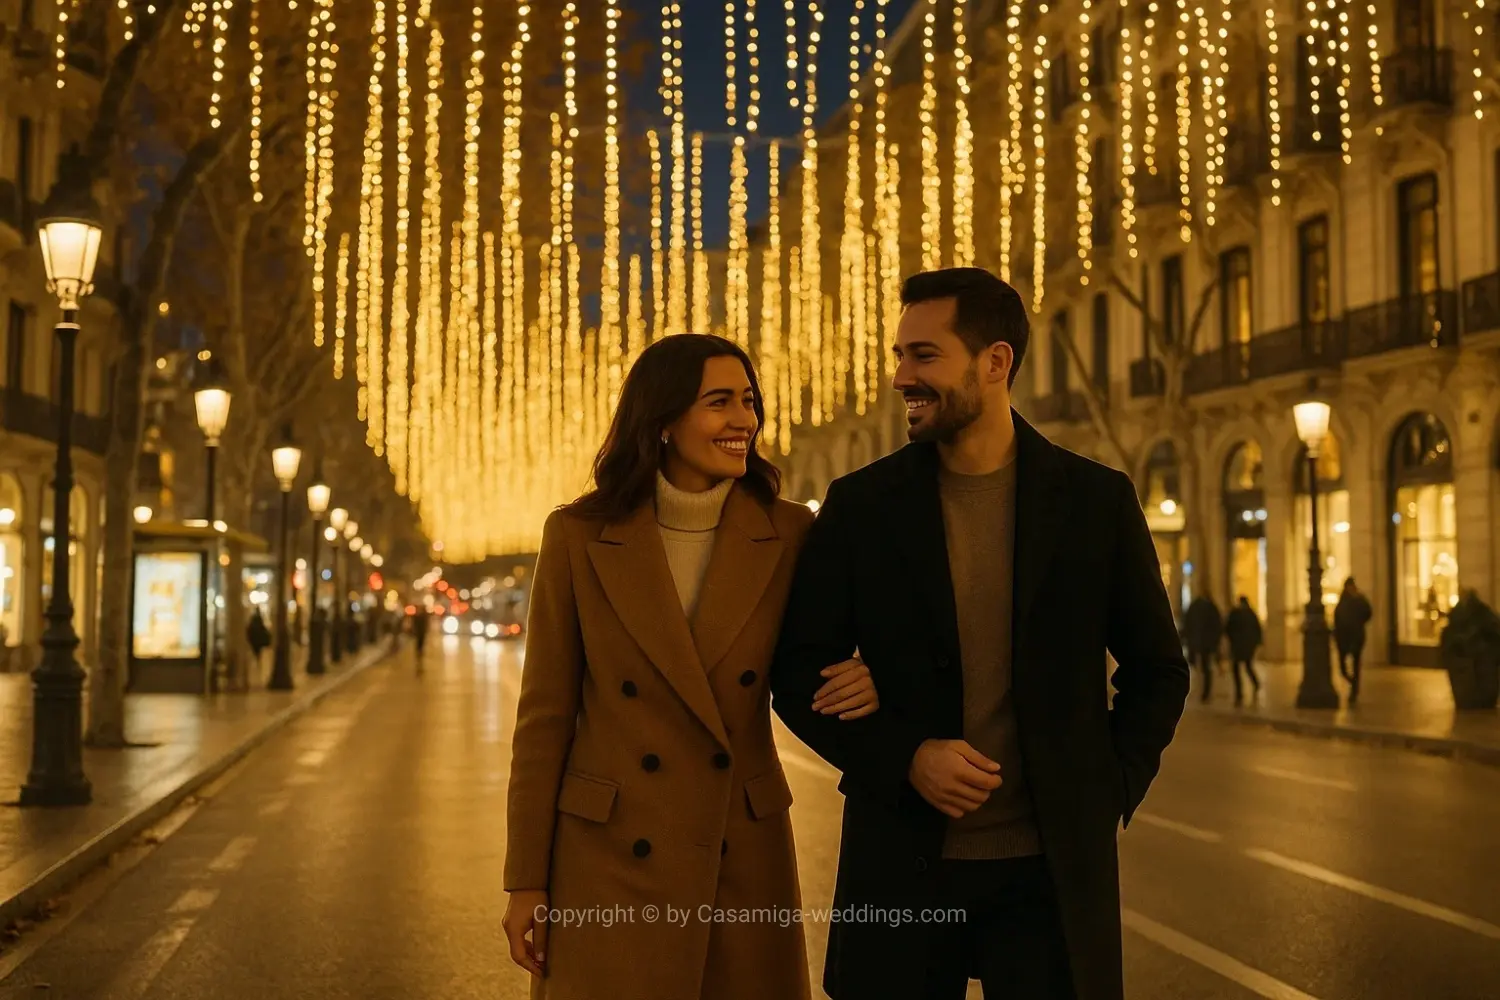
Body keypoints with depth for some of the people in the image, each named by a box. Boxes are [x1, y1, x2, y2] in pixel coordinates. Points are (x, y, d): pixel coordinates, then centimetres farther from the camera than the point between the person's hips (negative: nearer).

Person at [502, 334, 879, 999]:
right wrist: (526, 882, -2)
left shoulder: (789, 535, -2)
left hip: (745, 860, 2)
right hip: (609, 862, -1)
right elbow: (545, 714, -2)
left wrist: (866, 686, -15)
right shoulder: (579, 536, -5)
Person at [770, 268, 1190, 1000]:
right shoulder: (860, 504, -1)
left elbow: (1156, 670, 9)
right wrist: (903, 759, -12)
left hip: (1054, 868, 0)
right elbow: (799, 673, 1)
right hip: (901, 864, 0)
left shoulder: (1098, 500, 0)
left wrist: (1110, 793, -1)